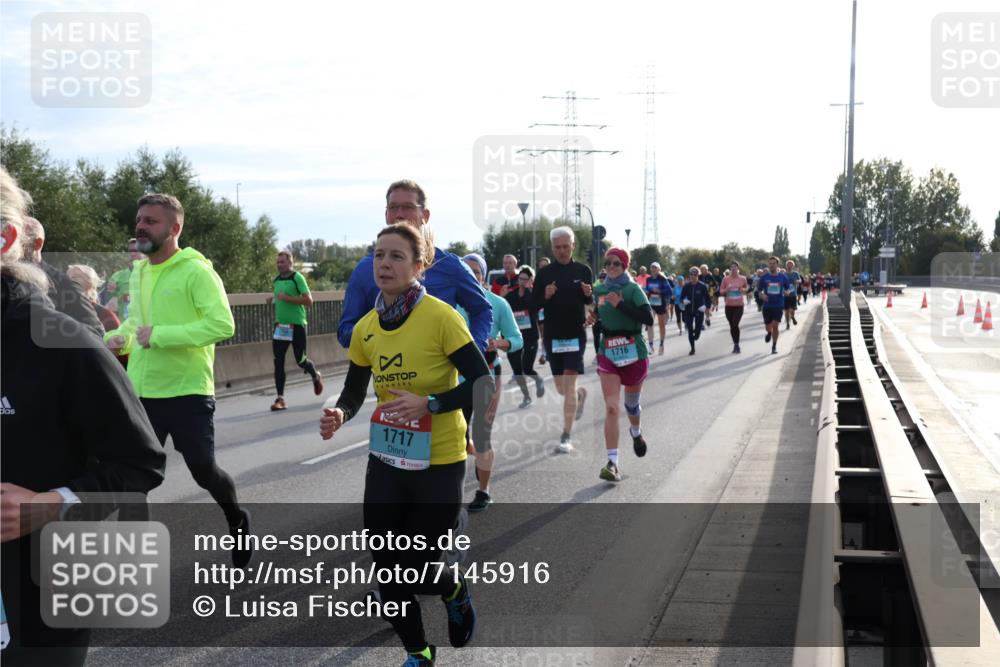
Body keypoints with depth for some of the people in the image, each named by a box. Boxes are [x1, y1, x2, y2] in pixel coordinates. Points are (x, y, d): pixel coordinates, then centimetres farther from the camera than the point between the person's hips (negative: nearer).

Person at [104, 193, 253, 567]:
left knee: (203, 470, 3)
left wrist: (160, 335, -25)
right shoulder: (138, 271, 10)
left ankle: (237, 522, 34)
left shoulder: (196, 270, -13)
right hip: (141, 392, 6)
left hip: (187, 391, -6)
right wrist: (120, 338, 0)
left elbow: (223, 324, -23)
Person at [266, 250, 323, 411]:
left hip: (296, 325, -6)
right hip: (280, 325, 6)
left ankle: (316, 376, 35)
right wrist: (273, 299, 5)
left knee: (300, 360, 2)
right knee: (278, 362, -2)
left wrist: (287, 298, -23)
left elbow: (308, 300, -17)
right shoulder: (276, 280, 11)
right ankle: (280, 398, 0)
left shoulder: (297, 277, -10)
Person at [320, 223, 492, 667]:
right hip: (385, 461, 5)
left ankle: (455, 592, 34)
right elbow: (353, 392, 9)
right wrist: (339, 413, -12)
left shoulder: (440, 316, -16)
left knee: (415, 572, -2)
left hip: (438, 464, -5)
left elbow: (482, 384, -15)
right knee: (386, 568, 8)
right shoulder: (365, 327, 0)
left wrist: (429, 403, -26)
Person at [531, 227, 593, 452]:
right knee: (560, 388, 11)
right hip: (552, 334, 2)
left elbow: (589, 301, 8)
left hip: (576, 334, -2)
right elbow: (534, 303, 1)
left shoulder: (583, 271, -1)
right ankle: (580, 394, 48)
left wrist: (588, 294, -15)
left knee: (569, 383, -11)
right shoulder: (544, 273, 0)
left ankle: (566, 436, -7)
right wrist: (545, 296, -19)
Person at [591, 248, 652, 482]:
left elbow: (648, 318, -18)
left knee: (631, 402, 18)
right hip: (607, 353, 1)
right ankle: (612, 462, -14)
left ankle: (636, 431, 53)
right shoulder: (598, 290, 6)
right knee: (611, 408, -12)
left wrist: (621, 304, -22)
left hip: (634, 351, -1)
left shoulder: (633, 289, -6)